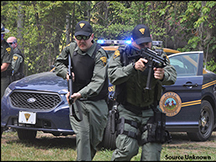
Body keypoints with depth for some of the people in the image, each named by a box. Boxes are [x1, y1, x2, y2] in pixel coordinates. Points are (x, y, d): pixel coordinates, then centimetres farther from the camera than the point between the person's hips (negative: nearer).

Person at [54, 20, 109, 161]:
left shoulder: (100, 54, -15)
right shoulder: (71, 48, 1)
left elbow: (98, 81, -25)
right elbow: (58, 64, 19)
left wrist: (80, 94, -39)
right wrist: (66, 73, -5)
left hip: (97, 103, -2)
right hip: (76, 101, 2)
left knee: (95, 139, 7)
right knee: (82, 134, -13)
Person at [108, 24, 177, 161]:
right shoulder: (121, 55, -2)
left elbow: (172, 76, -14)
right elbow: (113, 77, -16)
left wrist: (163, 75, -39)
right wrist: (134, 67, -31)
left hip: (150, 113, 2)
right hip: (128, 112, -2)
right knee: (127, 150, -16)